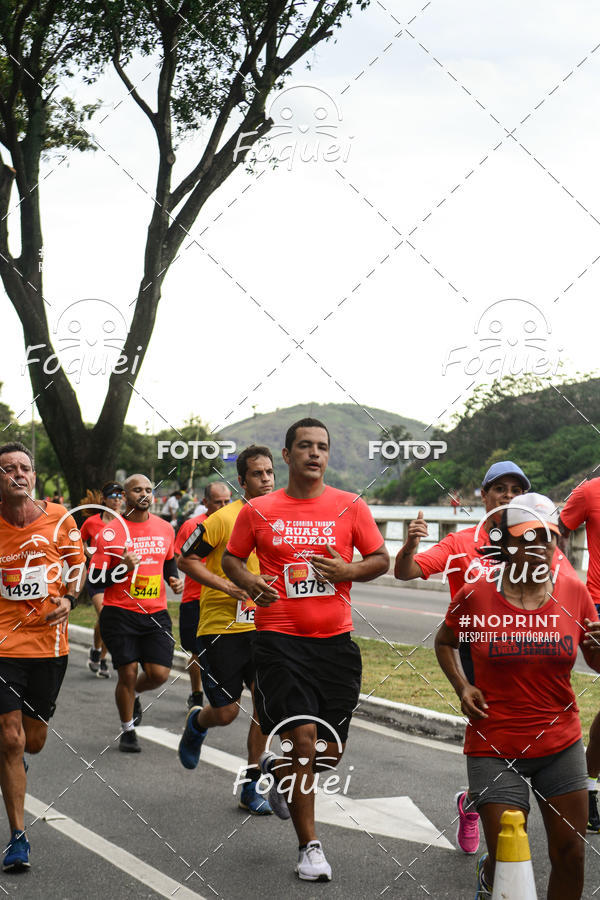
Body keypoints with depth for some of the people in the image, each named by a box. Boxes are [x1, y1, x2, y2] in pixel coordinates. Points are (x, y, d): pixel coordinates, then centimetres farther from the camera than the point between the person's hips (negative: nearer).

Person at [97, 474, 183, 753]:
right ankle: (127, 731, 20)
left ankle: (134, 694, 32)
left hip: (156, 614, 4)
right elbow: (96, 581, -6)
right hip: (120, 613, -4)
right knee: (128, 674, -3)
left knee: (159, 673, -5)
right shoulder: (111, 531, -7)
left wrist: (175, 580, 5)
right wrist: (122, 568, -23)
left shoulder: (165, 529, 7)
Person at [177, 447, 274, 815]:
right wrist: (227, 586, -17)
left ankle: (251, 786, 10)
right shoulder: (224, 519, -12)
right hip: (221, 627, -4)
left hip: (262, 626, 5)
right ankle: (196, 724, 37)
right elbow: (187, 559, -7)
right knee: (226, 712, -1)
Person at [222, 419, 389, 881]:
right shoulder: (258, 511, 3)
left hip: (335, 640, 2)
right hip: (280, 639, -2)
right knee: (303, 737, -12)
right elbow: (232, 557, 14)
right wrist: (249, 582, -7)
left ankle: (277, 766, 41)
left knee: (331, 751, 6)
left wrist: (348, 570, -11)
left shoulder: (351, 507, 4)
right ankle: (309, 846, 5)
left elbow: (381, 560, 9)